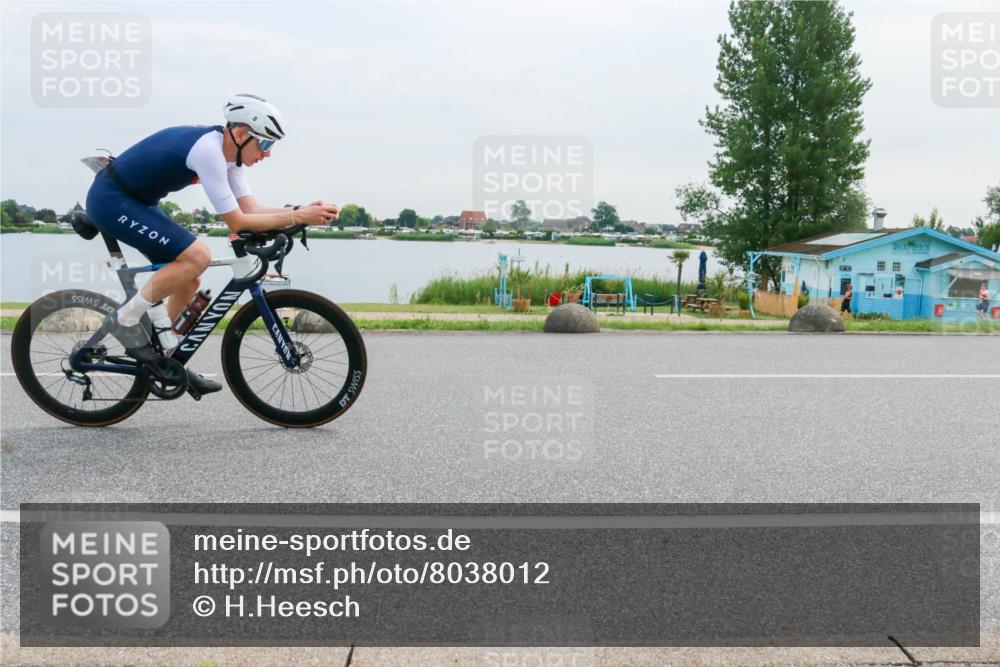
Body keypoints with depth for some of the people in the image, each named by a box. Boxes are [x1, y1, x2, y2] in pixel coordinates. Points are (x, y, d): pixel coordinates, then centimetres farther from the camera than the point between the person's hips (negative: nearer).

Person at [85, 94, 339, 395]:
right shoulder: (208, 150, -27)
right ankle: (125, 320, -9)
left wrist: (303, 210, -12)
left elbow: (250, 208, 0)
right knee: (197, 256, -22)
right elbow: (237, 222, -26)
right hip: (111, 200, -10)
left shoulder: (229, 150, 1)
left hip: (135, 201, 10)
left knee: (189, 279, 8)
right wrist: (297, 217, -24)